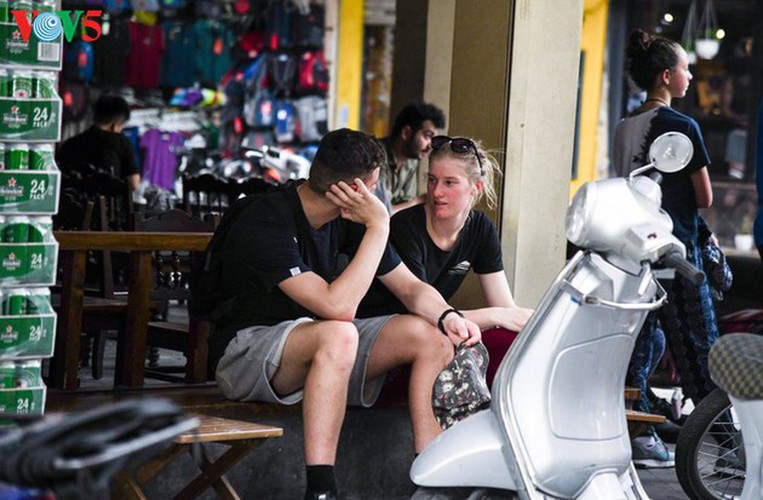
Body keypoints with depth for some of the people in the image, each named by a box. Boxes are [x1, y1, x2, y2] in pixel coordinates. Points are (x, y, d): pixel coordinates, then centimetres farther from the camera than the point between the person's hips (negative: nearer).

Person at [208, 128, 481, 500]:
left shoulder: (348, 219, 0)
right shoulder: (266, 225, -25)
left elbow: (411, 288, 5)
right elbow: (337, 306, -35)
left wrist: (447, 316, -17)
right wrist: (378, 227, -29)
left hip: (318, 347, 8)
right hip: (243, 351, -8)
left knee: (431, 335, -9)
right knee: (338, 334, -39)